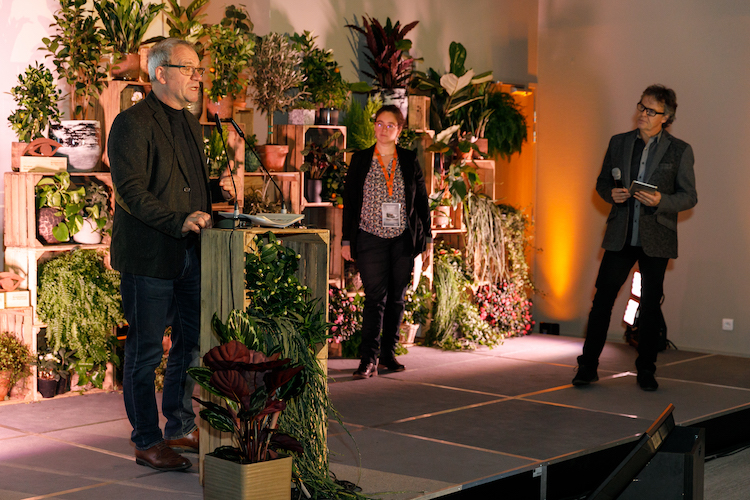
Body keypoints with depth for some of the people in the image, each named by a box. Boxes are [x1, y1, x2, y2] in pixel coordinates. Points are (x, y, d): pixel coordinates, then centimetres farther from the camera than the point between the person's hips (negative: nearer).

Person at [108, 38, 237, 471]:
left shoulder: (191, 125, 18)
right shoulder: (133, 123, -10)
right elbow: (130, 191, -18)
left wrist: (217, 190, 5)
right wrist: (179, 221, -26)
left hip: (189, 253, 9)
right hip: (149, 255, -8)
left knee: (192, 344, 14)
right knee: (146, 351, 1)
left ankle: (181, 428, 29)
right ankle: (147, 442, 10)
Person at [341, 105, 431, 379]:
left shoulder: (409, 160, 8)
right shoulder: (360, 160, 5)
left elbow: (421, 200, 10)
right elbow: (349, 200, 6)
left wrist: (426, 237, 6)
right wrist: (346, 239, 3)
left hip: (403, 240, 2)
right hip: (371, 239, -2)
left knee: (396, 298, 6)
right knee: (375, 297, -8)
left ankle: (388, 354, 16)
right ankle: (368, 359, -8)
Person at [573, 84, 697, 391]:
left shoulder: (680, 151, 1)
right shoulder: (618, 143, 9)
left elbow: (689, 197, 1)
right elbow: (602, 182, 17)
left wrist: (660, 201, -18)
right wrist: (611, 193, -6)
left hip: (656, 240, -2)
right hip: (621, 237, 2)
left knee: (650, 306, 6)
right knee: (602, 298, -3)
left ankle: (646, 371, 18)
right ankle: (588, 366, 5)